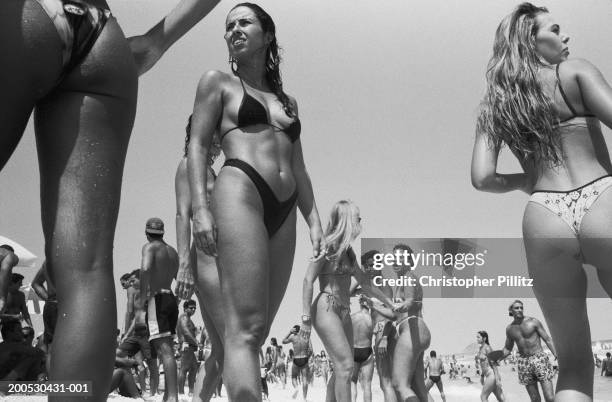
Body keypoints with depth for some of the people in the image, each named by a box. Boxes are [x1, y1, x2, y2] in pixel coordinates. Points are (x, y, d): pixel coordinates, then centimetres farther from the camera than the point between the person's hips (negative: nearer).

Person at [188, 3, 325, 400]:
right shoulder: (218, 83, 14)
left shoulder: (287, 101, 26)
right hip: (239, 192, -5)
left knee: (256, 331, 2)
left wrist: (315, 223, 11)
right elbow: (198, 146, 3)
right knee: (245, 329, -16)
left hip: (284, 212, 6)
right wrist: (200, 208, -12)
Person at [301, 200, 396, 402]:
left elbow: (363, 281, 25)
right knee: (346, 365, -15)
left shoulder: (348, 251, 15)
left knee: (342, 369, 8)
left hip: (344, 312, 8)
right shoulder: (327, 246, -9)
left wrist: (388, 300, 29)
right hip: (326, 309, -8)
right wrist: (306, 317, -18)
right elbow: (308, 280, -13)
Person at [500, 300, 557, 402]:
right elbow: (508, 348, 19)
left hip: (540, 359, -3)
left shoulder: (533, 321, -3)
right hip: (524, 362, 4)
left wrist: (556, 355, -14)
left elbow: (547, 339, -2)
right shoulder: (509, 329, 9)